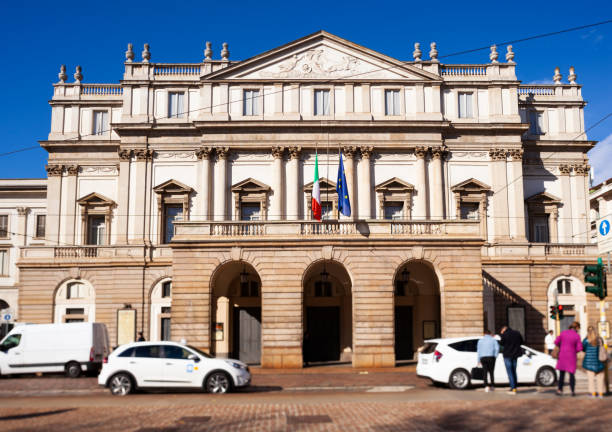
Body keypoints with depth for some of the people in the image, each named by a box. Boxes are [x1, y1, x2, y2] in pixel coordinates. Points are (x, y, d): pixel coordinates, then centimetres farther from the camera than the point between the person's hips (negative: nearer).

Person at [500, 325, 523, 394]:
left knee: (510, 373, -2)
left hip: (507, 355, -5)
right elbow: (521, 342, 14)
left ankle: (513, 389, -5)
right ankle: (515, 387, 18)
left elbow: (502, 344, -1)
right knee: (514, 372, 16)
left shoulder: (504, 334, -13)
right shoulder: (517, 333, 4)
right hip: (515, 355, 5)